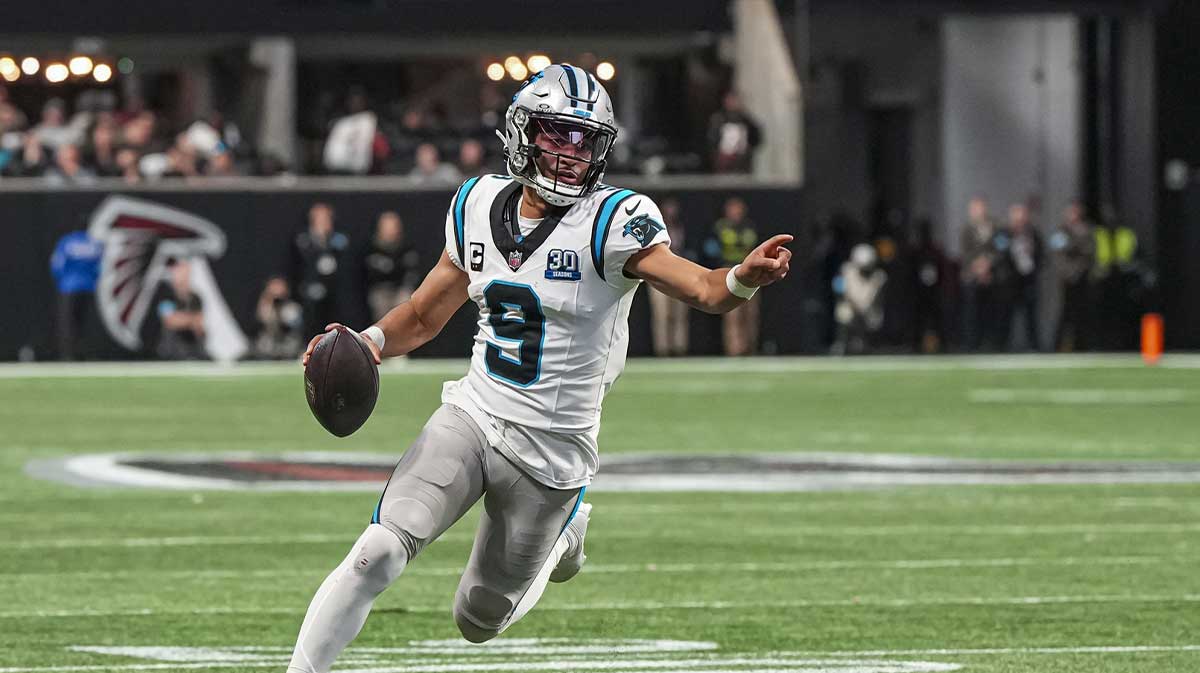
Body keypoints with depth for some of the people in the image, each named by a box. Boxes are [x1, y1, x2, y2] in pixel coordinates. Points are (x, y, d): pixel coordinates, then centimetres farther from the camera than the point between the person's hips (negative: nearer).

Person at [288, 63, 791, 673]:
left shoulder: (612, 222, -13)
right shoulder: (479, 206, 3)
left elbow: (702, 290, -25)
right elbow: (424, 316, 14)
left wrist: (743, 278, -48)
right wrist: (369, 341, -6)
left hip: (552, 451, -3)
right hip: (471, 417, 3)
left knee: (479, 620, 10)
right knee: (379, 552, -20)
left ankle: (560, 537, 40)